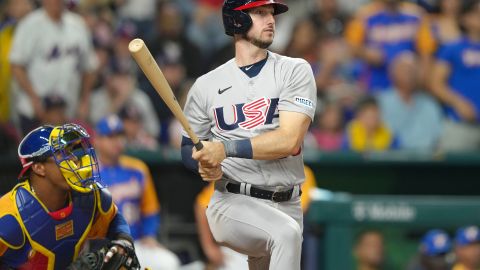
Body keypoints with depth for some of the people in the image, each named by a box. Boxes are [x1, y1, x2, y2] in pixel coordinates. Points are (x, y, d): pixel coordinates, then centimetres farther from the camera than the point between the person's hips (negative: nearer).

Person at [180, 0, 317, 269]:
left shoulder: (295, 71, 2)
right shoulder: (207, 85, 7)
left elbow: (290, 141, -12)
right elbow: (188, 147, 16)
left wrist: (226, 149, -20)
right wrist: (203, 163, -8)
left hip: (287, 206, 2)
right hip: (232, 204, -2)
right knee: (286, 233, -32)